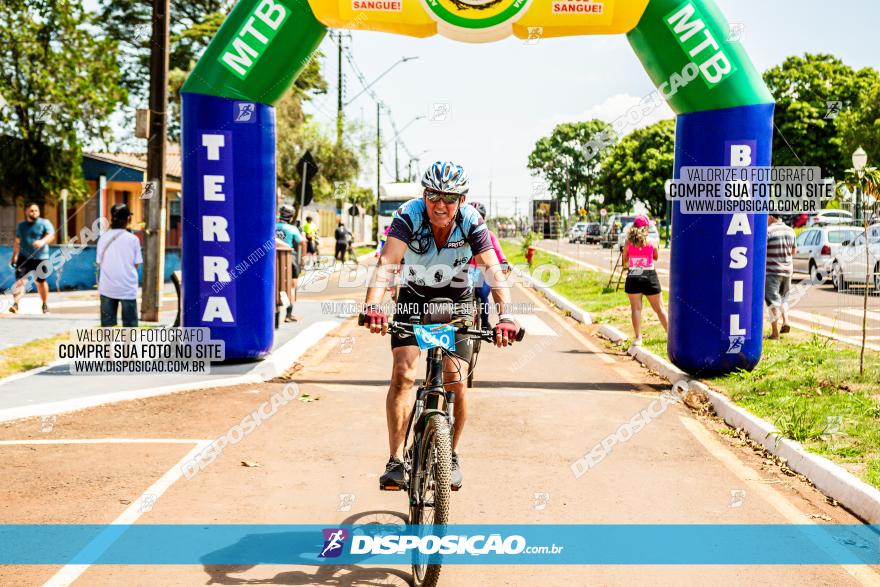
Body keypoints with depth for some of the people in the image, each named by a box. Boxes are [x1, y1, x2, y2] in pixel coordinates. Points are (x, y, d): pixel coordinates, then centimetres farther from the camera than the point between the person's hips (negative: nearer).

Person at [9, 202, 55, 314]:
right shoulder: (21, 225, 14)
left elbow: (51, 236, -16)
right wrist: (14, 256, 22)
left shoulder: (44, 223, -1)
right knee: (20, 280, -13)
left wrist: (42, 241, -36)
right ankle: (15, 303, -21)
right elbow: (17, 241, 24)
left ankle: (45, 305, 24)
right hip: (24, 258, 2)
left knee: (41, 282, 8)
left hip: (40, 258, -2)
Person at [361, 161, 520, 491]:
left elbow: (494, 271, -34)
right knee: (403, 373, -15)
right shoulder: (409, 216, -25)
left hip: (456, 301, 0)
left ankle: (452, 456, 12)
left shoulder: (472, 223, -24)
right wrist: (372, 306, -55)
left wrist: (505, 315, -51)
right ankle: (395, 461, -8)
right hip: (413, 296, 0)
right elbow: (386, 263, -38)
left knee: (455, 381, -10)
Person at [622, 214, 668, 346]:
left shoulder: (628, 243, -3)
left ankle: (637, 337, 0)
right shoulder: (651, 242, -5)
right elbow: (656, 257, 10)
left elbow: (625, 260, 6)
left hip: (633, 279, 0)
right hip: (649, 277, 0)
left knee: (636, 308, 4)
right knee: (659, 308, 11)